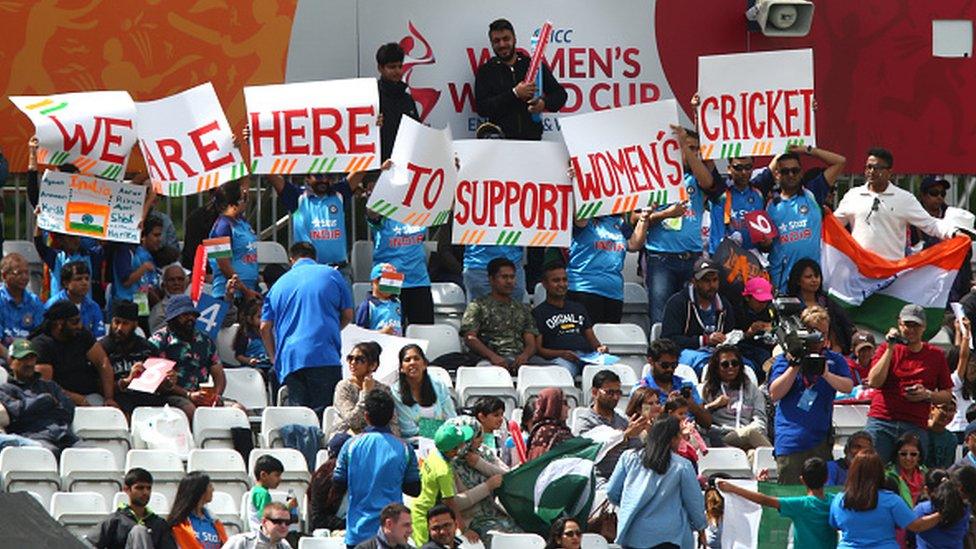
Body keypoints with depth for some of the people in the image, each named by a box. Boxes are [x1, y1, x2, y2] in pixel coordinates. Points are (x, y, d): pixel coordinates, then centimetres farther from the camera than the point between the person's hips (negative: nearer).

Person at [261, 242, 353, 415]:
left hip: (290, 360, 3)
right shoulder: (331, 274, 9)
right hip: (325, 356, -3)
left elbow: (265, 327, 13)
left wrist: (275, 359, 23)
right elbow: (348, 315, 12)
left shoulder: (280, 284, 16)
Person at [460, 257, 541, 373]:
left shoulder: (521, 309, 27)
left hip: (519, 359, 4)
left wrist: (525, 355, -9)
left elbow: (531, 343, 18)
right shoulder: (478, 306, 14)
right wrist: (492, 356, -18)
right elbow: (470, 338, 0)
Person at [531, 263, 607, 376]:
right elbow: (537, 349, 4)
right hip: (559, 358, -4)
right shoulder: (539, 313, 15)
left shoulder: (578, 308, 33)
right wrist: (560, 354, -14)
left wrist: (599, 347, 4)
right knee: (563, 368, -43)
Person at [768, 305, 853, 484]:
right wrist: (795, 367, -9)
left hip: (821, 440, 1)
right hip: (790, 440, -1)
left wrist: (826, 374, -19)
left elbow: (848, 387, -2)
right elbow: (775, 394, -1)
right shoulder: (786, 359, 9)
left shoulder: (834, 360, 14)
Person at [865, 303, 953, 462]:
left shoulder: (936, 355, 11)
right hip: (881, 422, 0)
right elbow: (874, 382, -6)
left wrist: (927, 395, -5)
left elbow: (947, 395, 15)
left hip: (916, 427, 0)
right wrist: (890, 349, -6)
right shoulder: (885, 349, 9)